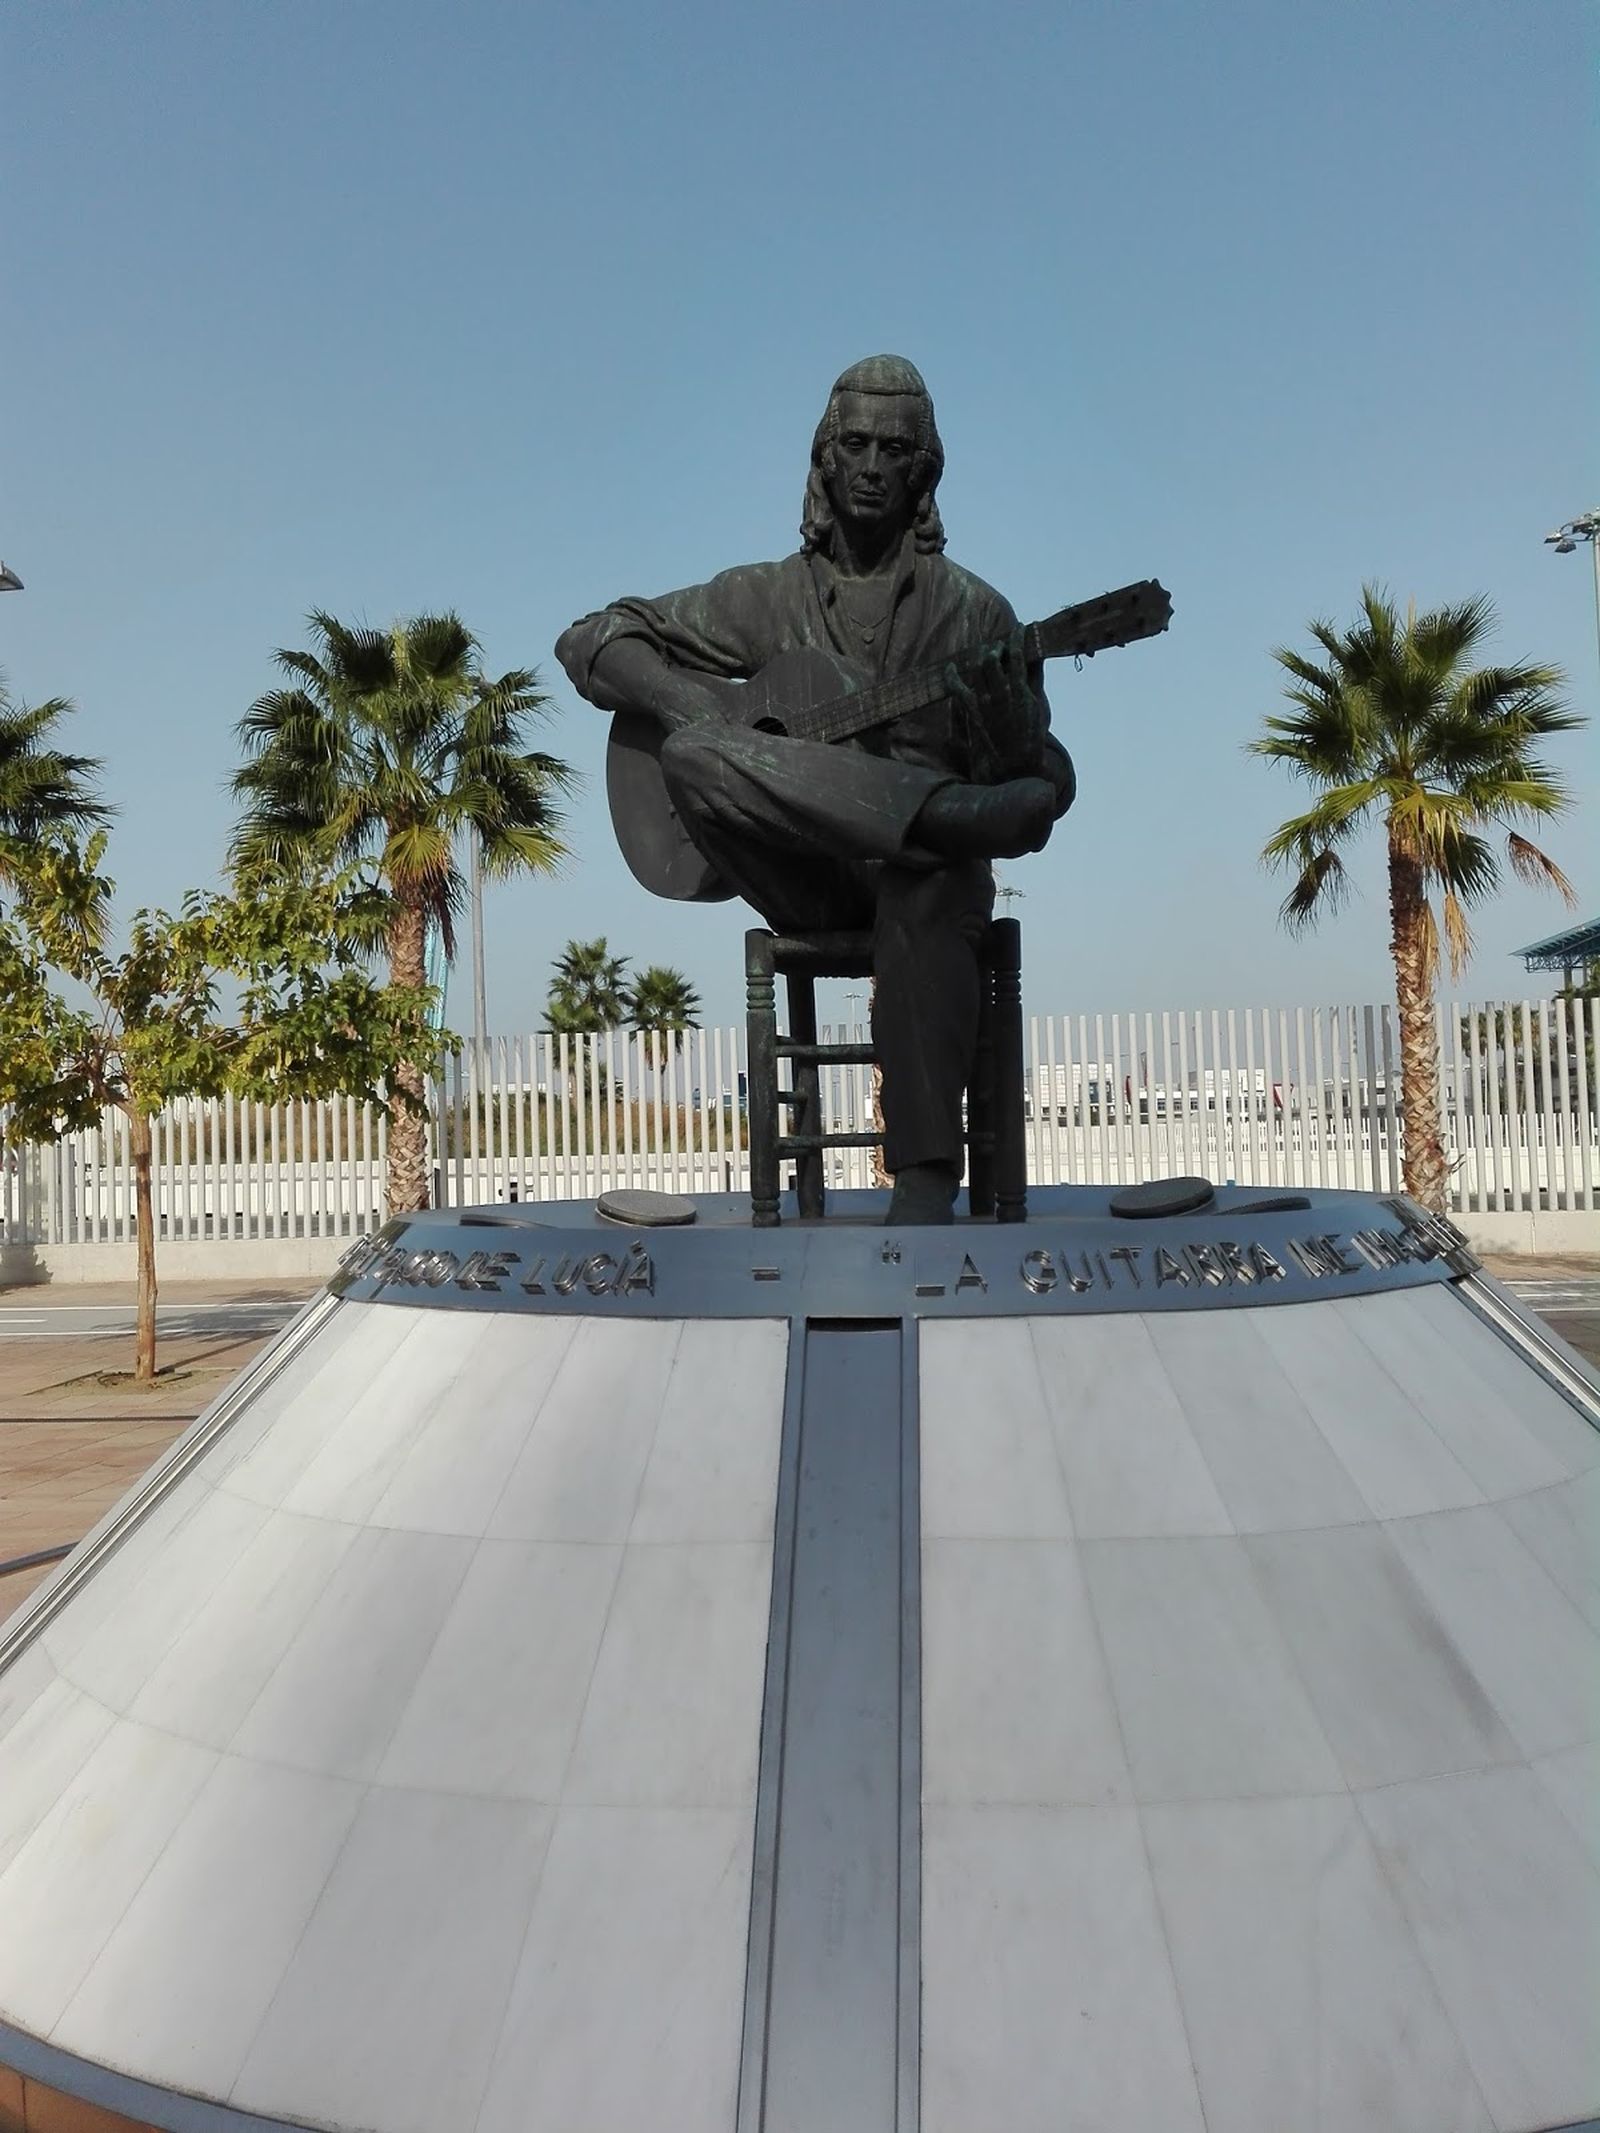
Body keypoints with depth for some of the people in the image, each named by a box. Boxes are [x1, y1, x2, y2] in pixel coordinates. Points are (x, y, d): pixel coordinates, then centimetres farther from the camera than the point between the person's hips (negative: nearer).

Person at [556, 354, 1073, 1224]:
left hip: (922, 861, -1)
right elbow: (589, 641, 9)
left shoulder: (973, 611, 9)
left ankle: (925, 1177, -41)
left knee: (929, 892, -39)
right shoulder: (765, 597, 12)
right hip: (806, 876, 1)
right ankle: (948, 812, -33)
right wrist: (716, 717, -9)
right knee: (692, 755, -28)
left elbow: (1045, 778, 8)